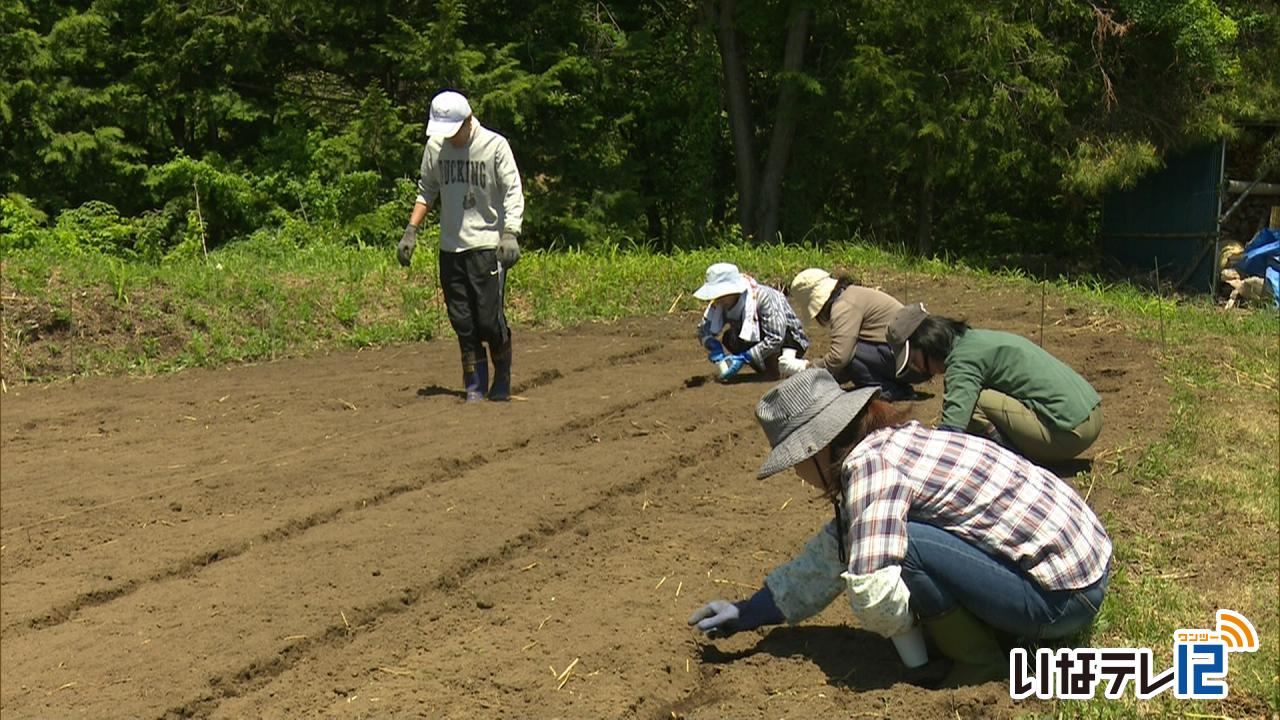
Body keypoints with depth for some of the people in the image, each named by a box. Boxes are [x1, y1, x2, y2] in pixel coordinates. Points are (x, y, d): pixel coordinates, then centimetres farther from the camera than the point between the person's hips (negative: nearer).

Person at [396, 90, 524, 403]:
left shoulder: (495, 145, -7)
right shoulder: (435, 146, 6)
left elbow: (513, 192, -7)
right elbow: (426, 191, 18)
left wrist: (511, 234, -20)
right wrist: (411, 231, 10)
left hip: (487, 246, -4)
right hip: (450, 247, 4)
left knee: (490, 318, -6)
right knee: (462, 321, 4)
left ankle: (502, 383, 15)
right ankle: (475, 386, 15)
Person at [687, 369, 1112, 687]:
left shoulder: (872, 463, -20)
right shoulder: (891, 444, 7)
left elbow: (871, 591, -29)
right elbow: (830, 553, 15)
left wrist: (905, 626, -6)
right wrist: (747, 613, 17)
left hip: (1064, 596, -9)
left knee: (899, 543, -20)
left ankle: (978, 660, 0)